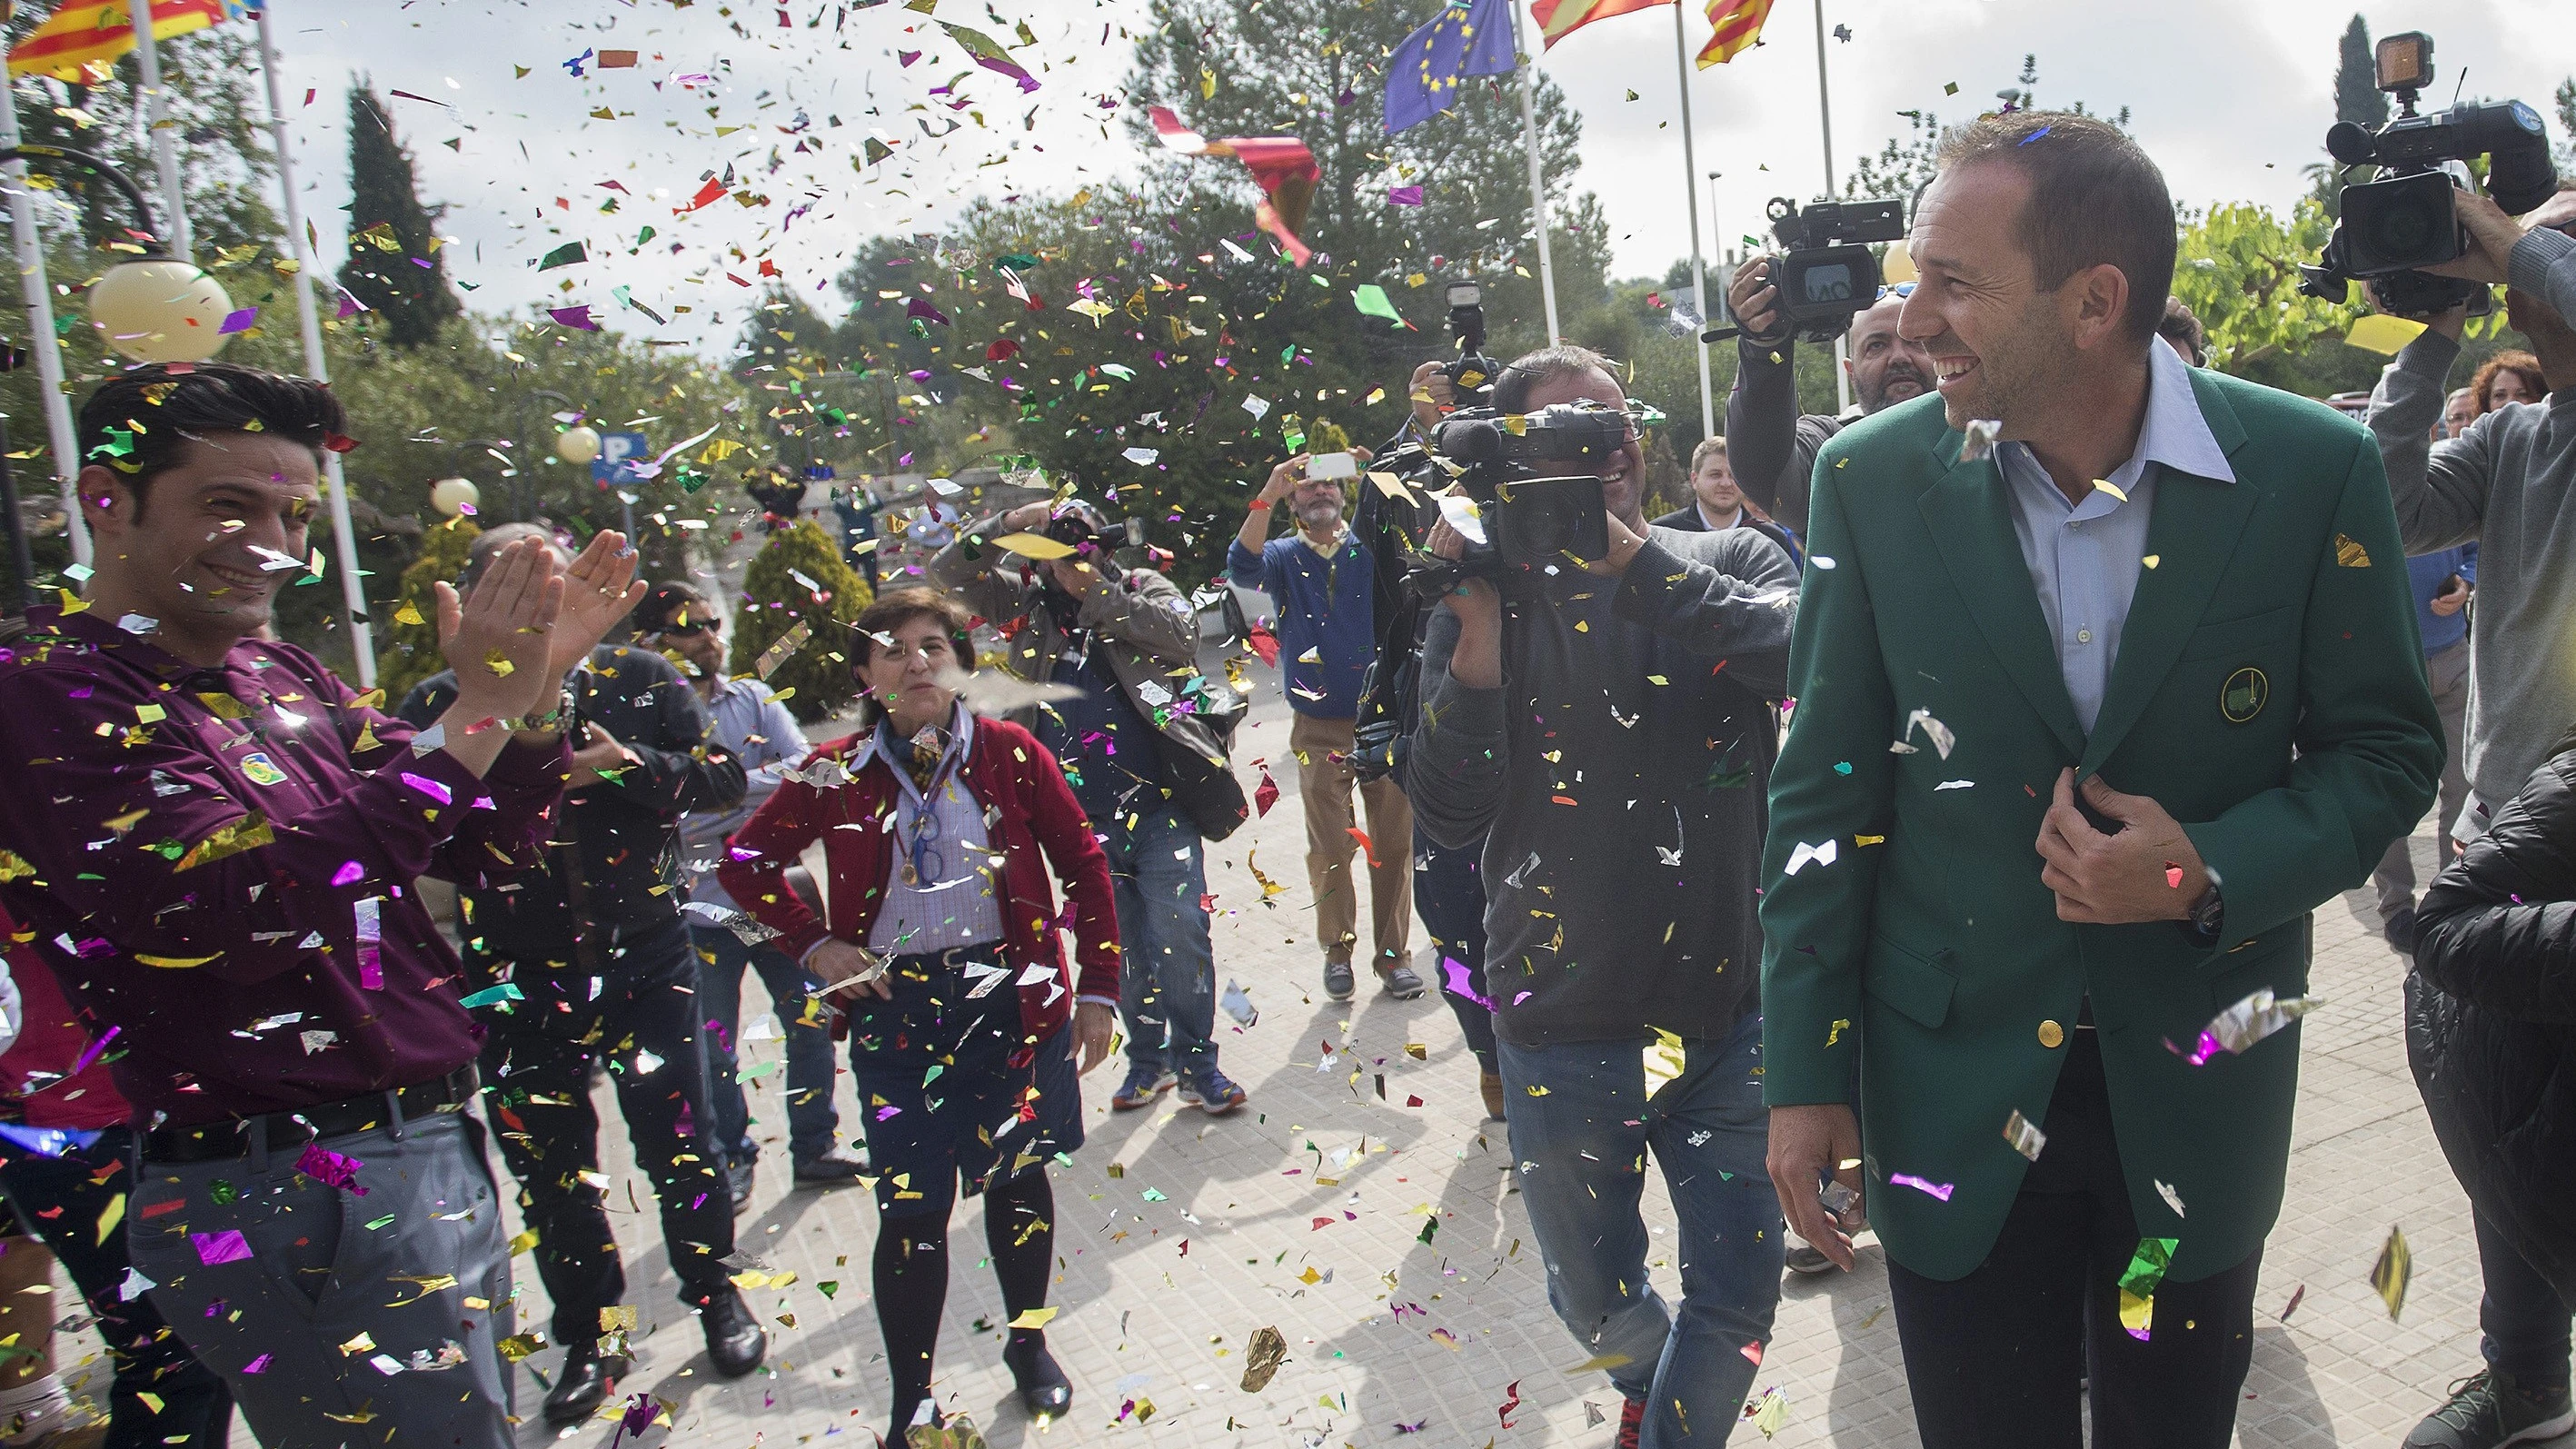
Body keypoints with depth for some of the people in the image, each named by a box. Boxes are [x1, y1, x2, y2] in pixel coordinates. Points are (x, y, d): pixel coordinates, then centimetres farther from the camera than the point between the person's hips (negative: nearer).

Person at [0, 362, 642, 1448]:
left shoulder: (285, 680, 10)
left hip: (431, 1145, 8)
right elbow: (228, 912, -27)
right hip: (294, 1195, -8)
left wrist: (533, 687, -6)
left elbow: (486, 851, 11)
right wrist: (475, 716, -26)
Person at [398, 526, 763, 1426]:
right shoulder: (441, 705, -3)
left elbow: (723, 777, -5)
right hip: (517, 975, 1)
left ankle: (715, 1293, 29)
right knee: (549, 1163, 10)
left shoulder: (640, 680, -2)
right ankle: (590, 1336, 28)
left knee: (678, 1139, 6)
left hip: (645, 957, 0)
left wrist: (627, 767, -20)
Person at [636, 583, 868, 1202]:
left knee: (812, 1024, 11)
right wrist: (762, 785, -20)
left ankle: (815, 1146, 30)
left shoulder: (754, 698, 3)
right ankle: (731, 1160, 30)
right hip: (702, 909, -3)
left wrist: (726, 787, -20)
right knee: (715, 1052, 9)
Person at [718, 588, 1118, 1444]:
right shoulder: (836, 772, -1)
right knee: (912, 1209, 2)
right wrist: (812, 946, -2)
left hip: (1013, 995, 1)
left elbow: (1083, 864, 2)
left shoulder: (1010, 753, -2)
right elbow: (745, 861, 10)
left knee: (1018, 1178, 15)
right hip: (897, 1010, 0)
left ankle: (1029, 1346, 38)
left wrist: (1097, 988, 0)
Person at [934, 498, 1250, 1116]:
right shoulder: (1025, 601, 9)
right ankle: (1148, 1058, 29)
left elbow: (1182, 634, -14)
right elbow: (947, 571, 5)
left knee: (1180, 935, -6)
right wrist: (1009, 522, -8)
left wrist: (1099, 593, -14)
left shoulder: (1143, 588, 4)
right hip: (1079, 818, 3)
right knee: (1120, 944, 12)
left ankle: (1198, 1063, 9)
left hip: (1159, 805, -2)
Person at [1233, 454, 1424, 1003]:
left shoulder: (1371, 550, 6)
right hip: (1319, 728, 0)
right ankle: (1338, 949, 21)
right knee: (1329, 848, 4)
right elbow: (1242, 569, -18)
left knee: (1393, 843, 3)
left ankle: (1393, 954, 14)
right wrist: (1266, 498, -28)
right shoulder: (1283, 556, 3)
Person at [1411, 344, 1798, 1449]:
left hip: (1727, 1010, 0)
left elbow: (1805, 650, -24)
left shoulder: (1731, 563, -1)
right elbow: (1446, 817, -12)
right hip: (1562, 1029, 1)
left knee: (1738, 1294, 10)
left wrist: (1632, 551, -23)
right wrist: (1477, 639, -22)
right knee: (1599, 1302, 20)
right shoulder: (1489, 603, -3)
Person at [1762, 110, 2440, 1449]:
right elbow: (1825, 788, -4)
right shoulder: (1874, 477, -9)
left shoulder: (2311, 471, -11)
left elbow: (2385, 747, 1)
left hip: (2199, 1077, 1)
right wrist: (1805, 1075, -4)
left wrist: (2212, 876, -19)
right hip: (1953, 1084, 0)